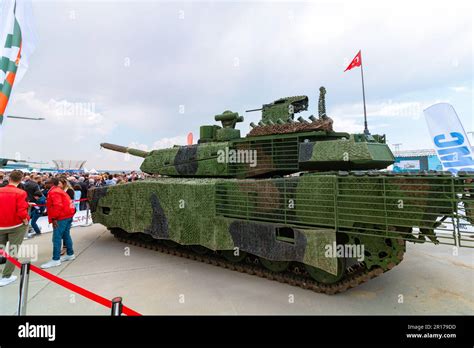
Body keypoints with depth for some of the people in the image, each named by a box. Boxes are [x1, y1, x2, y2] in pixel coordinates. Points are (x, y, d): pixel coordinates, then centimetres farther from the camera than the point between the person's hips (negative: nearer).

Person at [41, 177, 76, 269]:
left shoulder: (54, 192, -10)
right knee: (66, 236, 17)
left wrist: (54, 218, -19)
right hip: (67, 215, 10)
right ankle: (70, 254, 25)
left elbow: (57, 205, -21)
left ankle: (55, 260, -5)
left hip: (61, 217, -10)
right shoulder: (60, 191, 20)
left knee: (56, 238, -7)